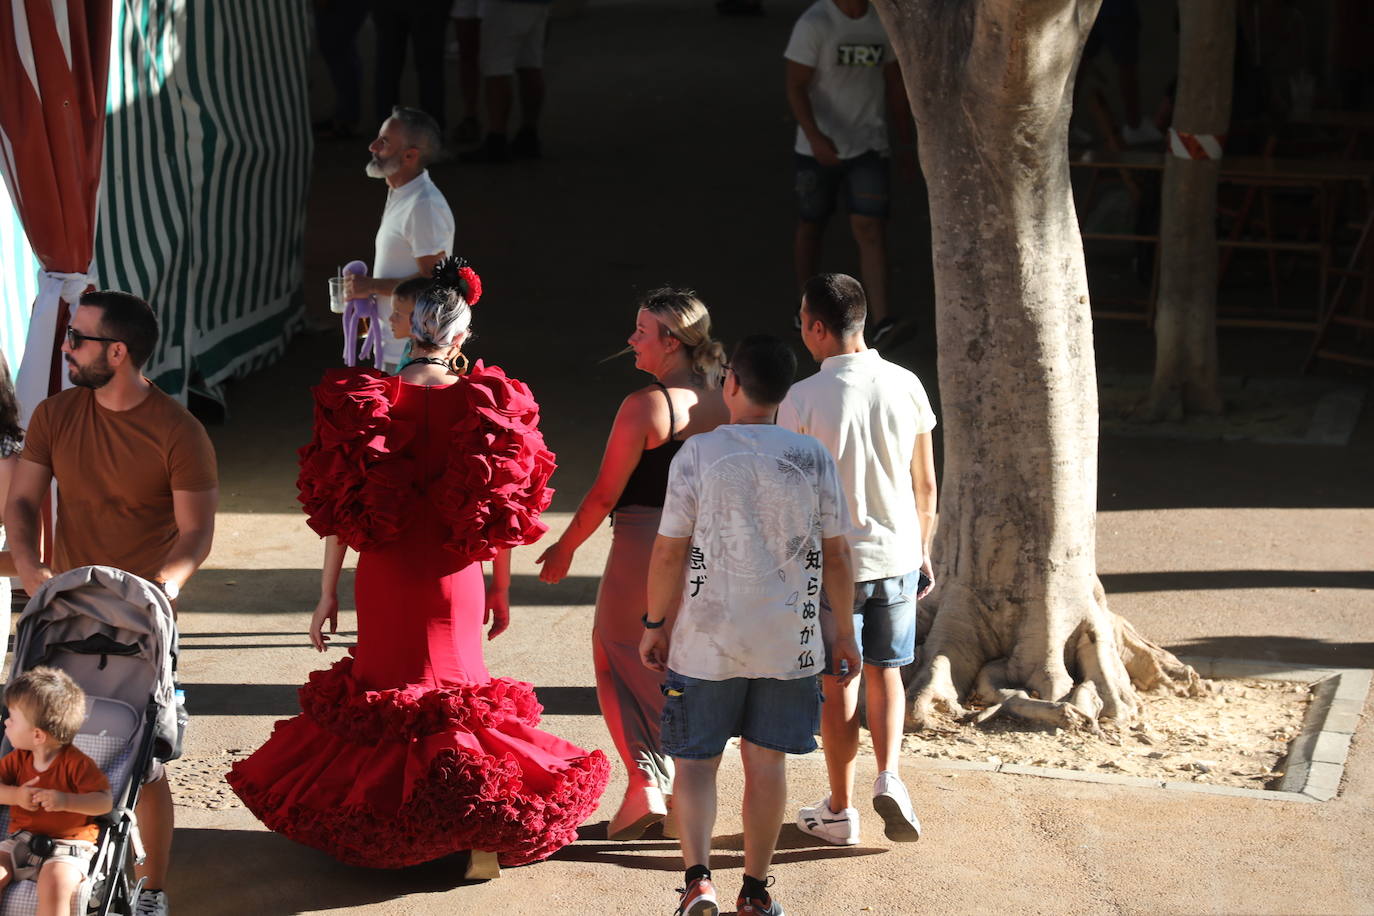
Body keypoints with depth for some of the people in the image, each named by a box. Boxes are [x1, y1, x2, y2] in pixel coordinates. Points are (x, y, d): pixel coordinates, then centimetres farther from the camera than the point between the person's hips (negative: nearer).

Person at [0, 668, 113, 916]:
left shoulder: (76, 763, -11)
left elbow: (104, 802, -15)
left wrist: (66, 801, -30)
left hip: (66, 848, -6)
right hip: (21, 839, 6)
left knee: (54, 885, -34)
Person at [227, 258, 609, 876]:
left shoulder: (366, 403, -8)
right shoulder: (483, 404, -9)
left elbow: (338, 510, -6)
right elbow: (505, 507, -3)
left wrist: (327, 594, 2)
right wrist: (500, 589, 10)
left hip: (383, 577, 0)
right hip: (454, 579, 0)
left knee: (380, 691, 17)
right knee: (455, 693, 14)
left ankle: (377, 824, 27)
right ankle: (484, 834, 6)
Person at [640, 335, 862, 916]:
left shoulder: (698, 454, -9)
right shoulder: (813, 458, -2)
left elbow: (670, 549, -7)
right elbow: (836, 554, 2)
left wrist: (654, 623, 5)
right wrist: (843, 630, 13)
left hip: (707, 640, -2)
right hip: (790, 641, 2)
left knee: (695, 760, 8)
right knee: (766, 761, 11)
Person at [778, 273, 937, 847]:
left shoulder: (803, 399, -14)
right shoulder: (906, 386, -3)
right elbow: (926, 485, 4)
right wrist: (922, 551, 17)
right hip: (897, 553, 3)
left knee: (837, 684, 8)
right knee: (885, 671, 19)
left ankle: (839, 812, 18)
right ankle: (888, 777, 2)